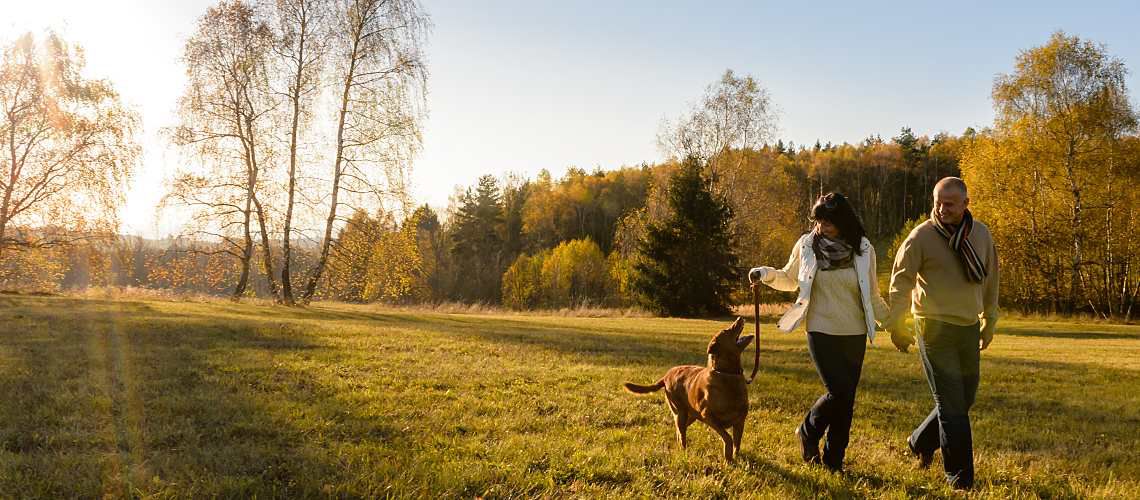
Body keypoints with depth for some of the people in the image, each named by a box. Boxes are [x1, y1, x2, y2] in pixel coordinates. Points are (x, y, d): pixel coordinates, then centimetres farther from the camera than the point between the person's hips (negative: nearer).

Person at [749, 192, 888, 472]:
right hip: (821, 332, -2)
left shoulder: (863, 249, 0)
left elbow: (872, 296, 11)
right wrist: (768, 274, -7)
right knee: (838, 392, -13)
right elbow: (790, 280, 12)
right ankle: (808, 432, 16)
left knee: (847, 399, 5)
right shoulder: (806, 245, -3)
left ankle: (834, 461, 20)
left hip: (855, 335, 2)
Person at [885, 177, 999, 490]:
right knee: (952, 406, -3)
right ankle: (960, 478, 8)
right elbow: (900, 282, -7)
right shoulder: (921, 236, -10)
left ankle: (921, 443, 36)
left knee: (964, 399, 14)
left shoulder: (981, 235, 5)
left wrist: (989, 322, 18)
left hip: (969, 328, 6)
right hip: (935, 329, -5)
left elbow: (990, 281, 15)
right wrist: (897, 327, -8)